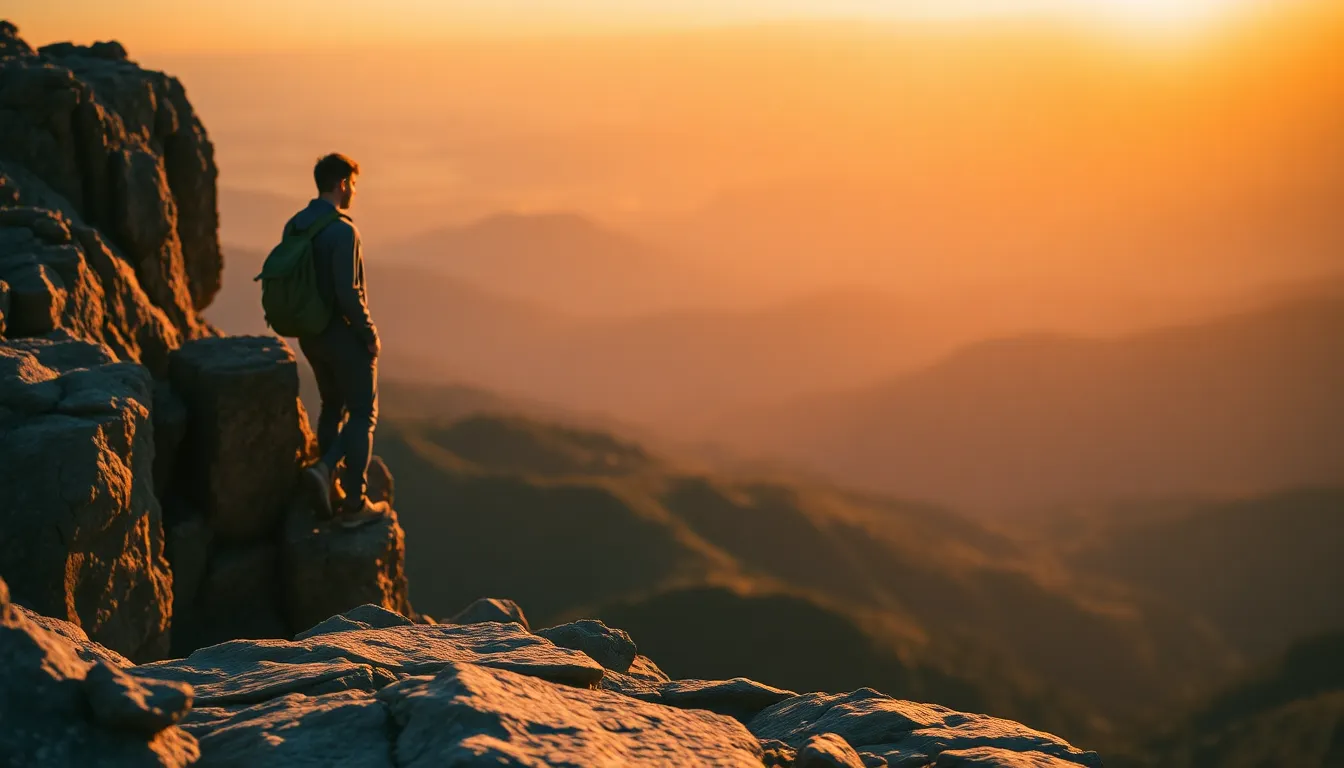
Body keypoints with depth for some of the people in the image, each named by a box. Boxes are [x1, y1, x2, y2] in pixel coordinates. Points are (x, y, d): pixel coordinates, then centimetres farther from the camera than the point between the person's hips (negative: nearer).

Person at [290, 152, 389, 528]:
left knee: (333, 405, 24)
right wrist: (370, 335, -13)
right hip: (344, 336, -7)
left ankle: (324, 470, 9)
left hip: (310, 335, 7)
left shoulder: (294, 226, 3)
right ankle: (355, 505, 4)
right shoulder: (342, 230, -22)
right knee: (362, 414, 4)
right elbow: (348, 293, -25)